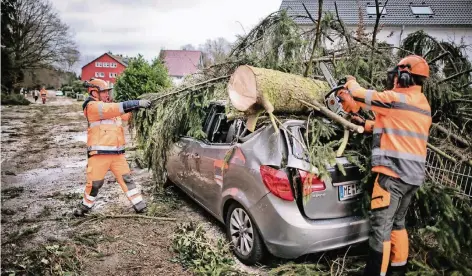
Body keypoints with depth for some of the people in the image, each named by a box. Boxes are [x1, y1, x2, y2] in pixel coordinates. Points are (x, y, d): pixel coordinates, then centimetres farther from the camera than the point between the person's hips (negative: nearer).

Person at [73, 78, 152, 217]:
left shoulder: (109, 106, 17)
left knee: (126, 178, 5)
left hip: (117, 153, 7)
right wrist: (138, 103, -26)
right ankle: (85, 206, 27)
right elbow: (115, 108, -23)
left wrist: (136, 106, -5)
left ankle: (140, 206, 7)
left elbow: (125, 115, 11)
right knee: (95, 183, 4)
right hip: (99, 153, -7)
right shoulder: (92, 106, -9)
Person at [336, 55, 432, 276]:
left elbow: (360, 96, -5)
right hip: (414, 175, 9)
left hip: (393, 172, -9)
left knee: (381, 227, -6)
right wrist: (367, 125, 25)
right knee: (397, 223, 19)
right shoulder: (423, 105, 15)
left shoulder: (397, 99, -12)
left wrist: (351, 83, 16)